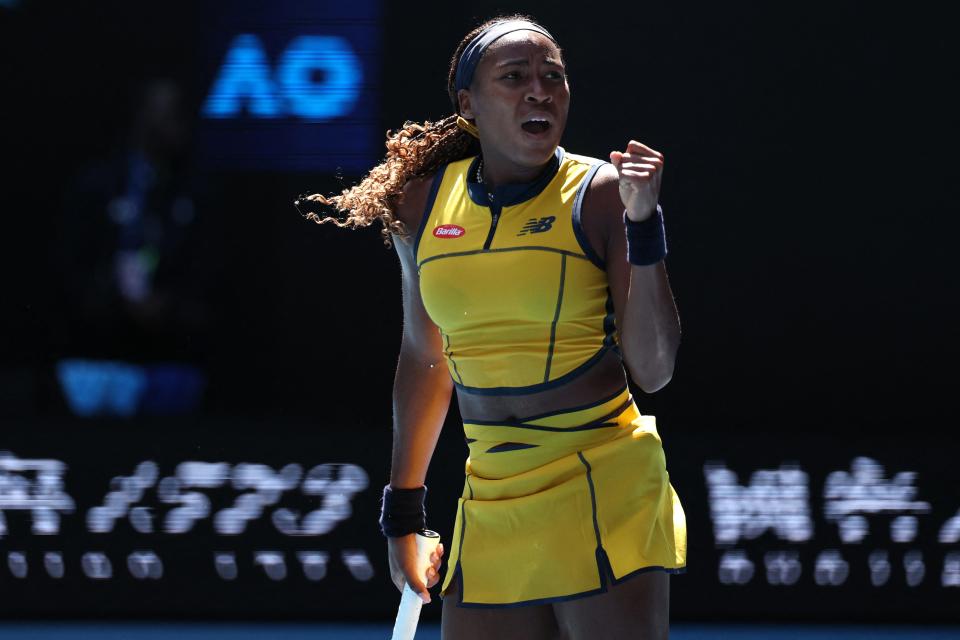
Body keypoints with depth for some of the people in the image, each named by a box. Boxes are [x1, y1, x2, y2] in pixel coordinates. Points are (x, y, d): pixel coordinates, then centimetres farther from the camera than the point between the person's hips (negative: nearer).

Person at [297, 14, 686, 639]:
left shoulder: (601, 193, -5)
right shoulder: (422, 204, 6)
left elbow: (653, 370, -11)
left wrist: (642, 223, -18)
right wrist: (402, 511, 21)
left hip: (605, 492, -4)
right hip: (490, 508, 4)